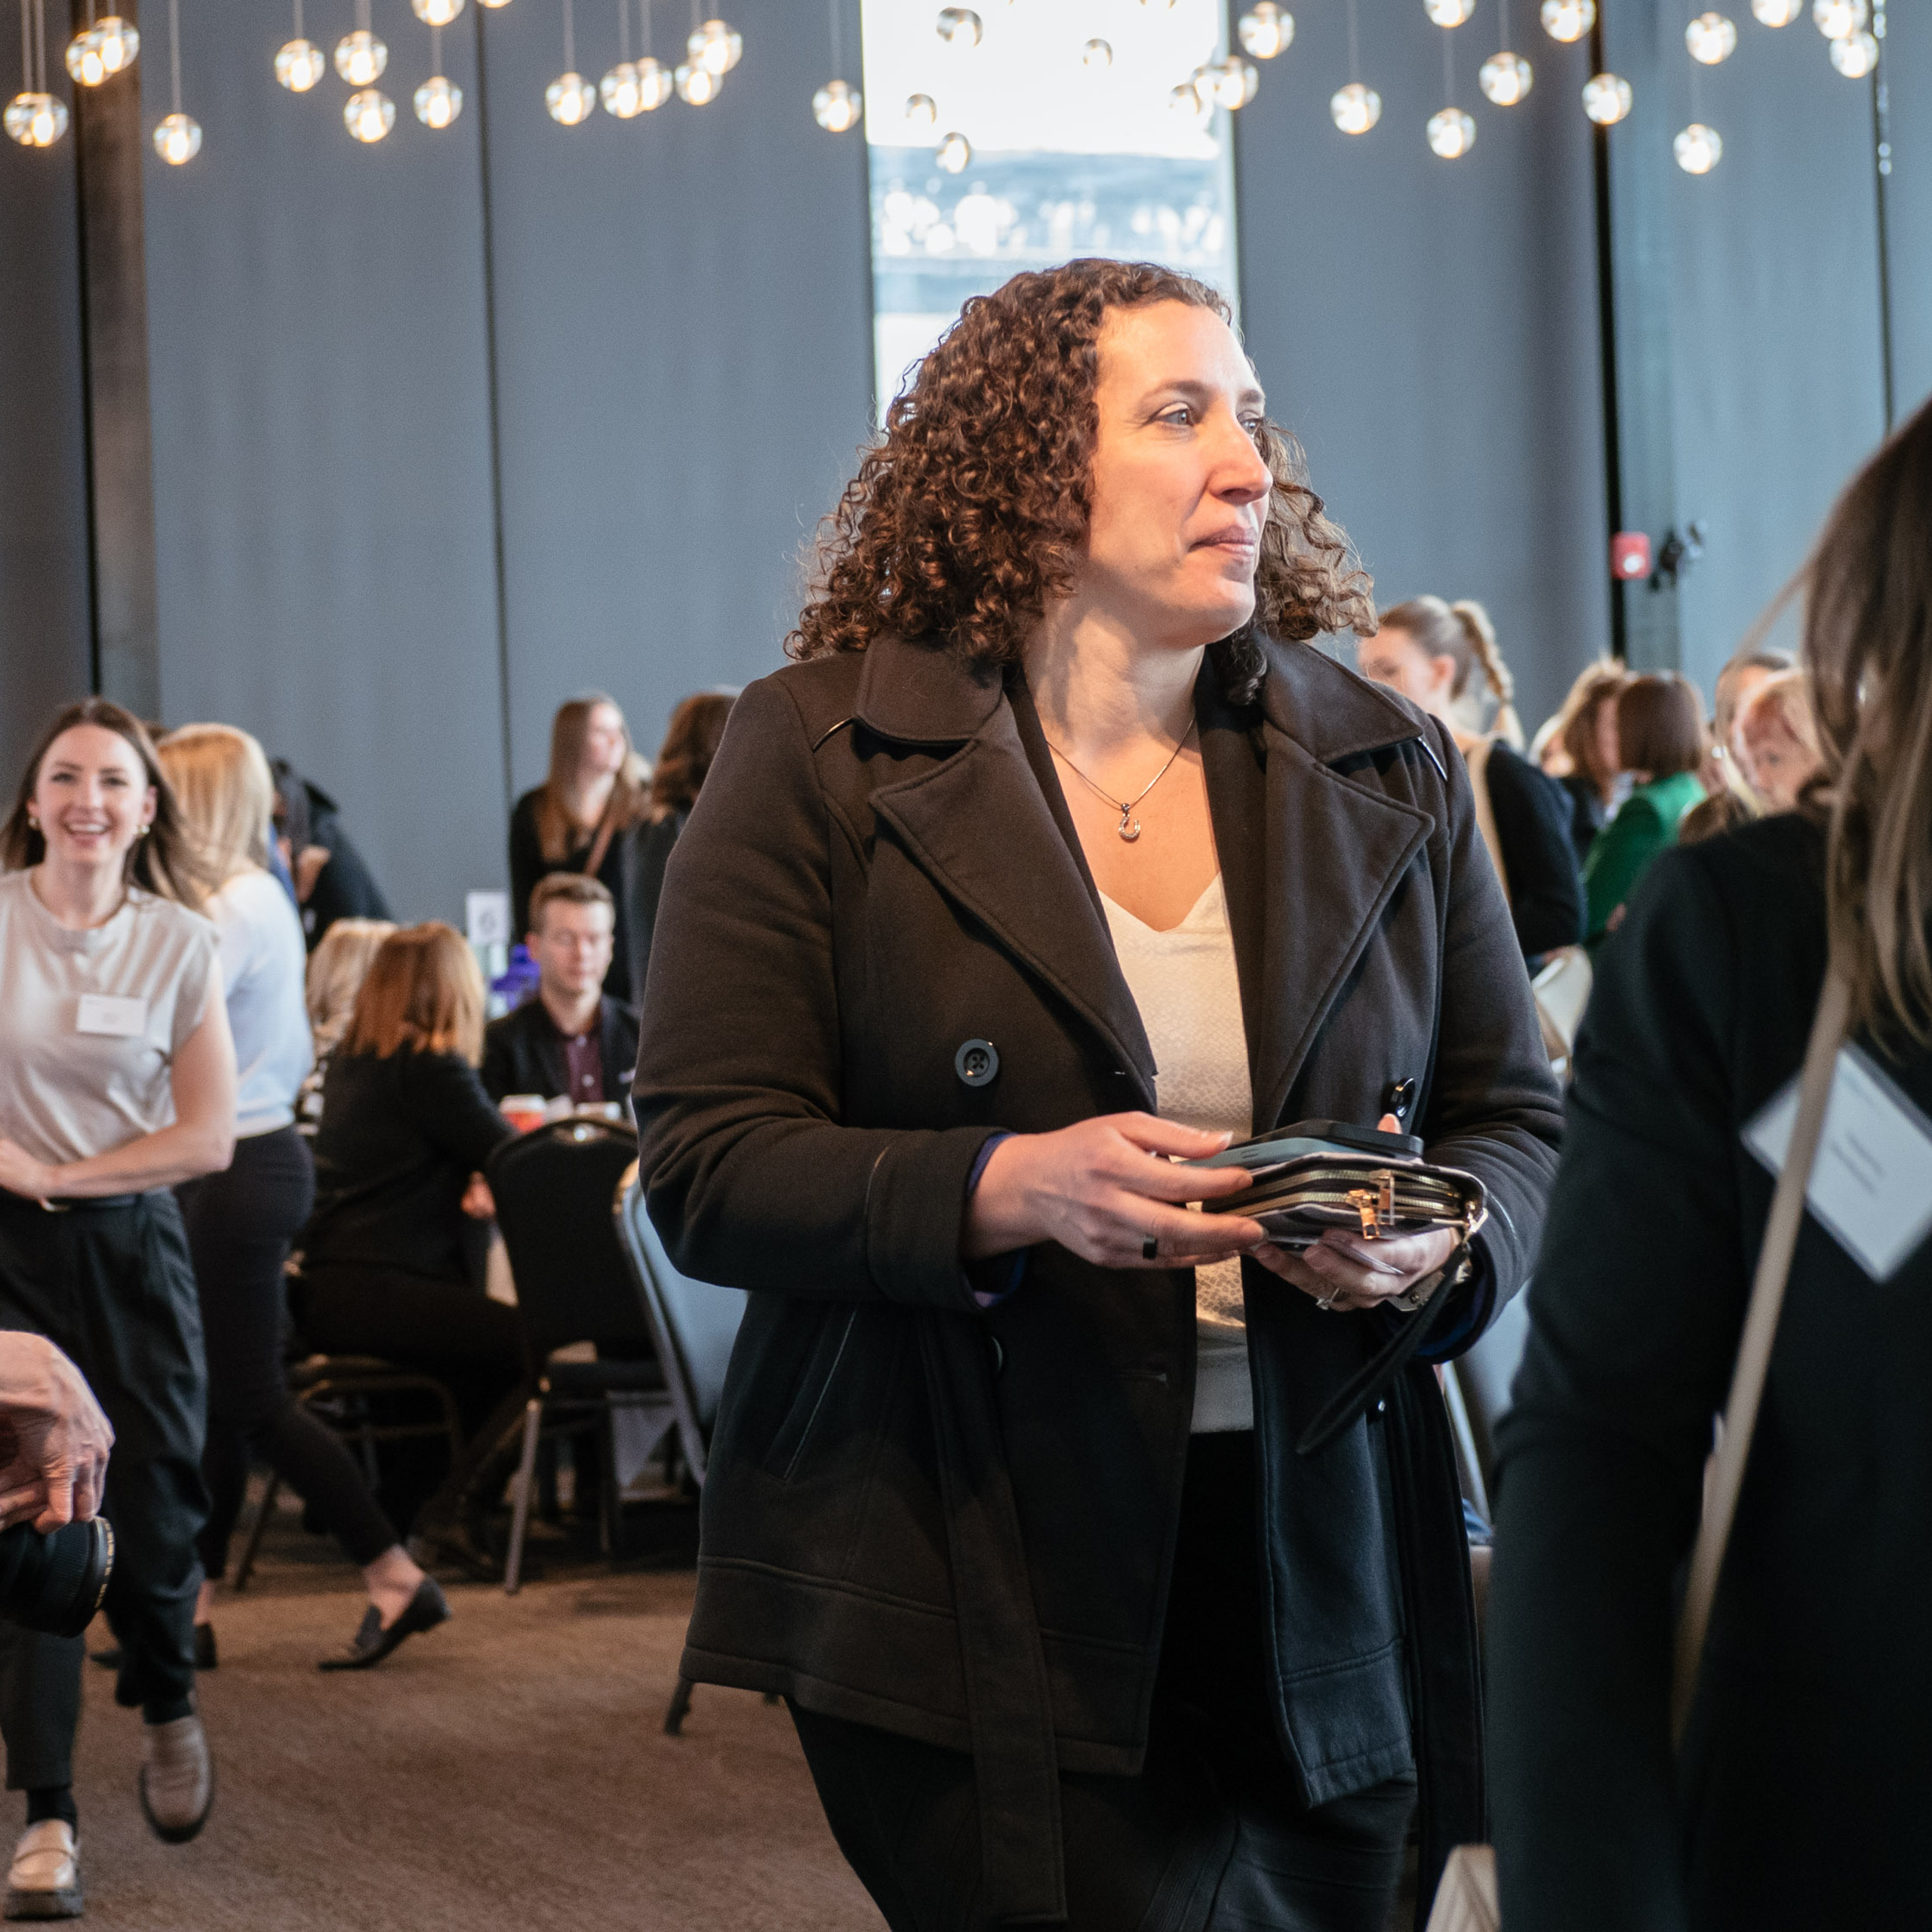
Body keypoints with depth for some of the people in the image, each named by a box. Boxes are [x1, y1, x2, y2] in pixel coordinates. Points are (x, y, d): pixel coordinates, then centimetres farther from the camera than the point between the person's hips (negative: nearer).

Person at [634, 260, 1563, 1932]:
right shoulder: (821, 761, -1)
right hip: (976, 1604, -4)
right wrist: (1011, 1188, -22)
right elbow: (707, 1174, -6)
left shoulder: (1389, 773, 9)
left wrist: (1436, 1242, -11)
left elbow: (1516, 1119, 13)